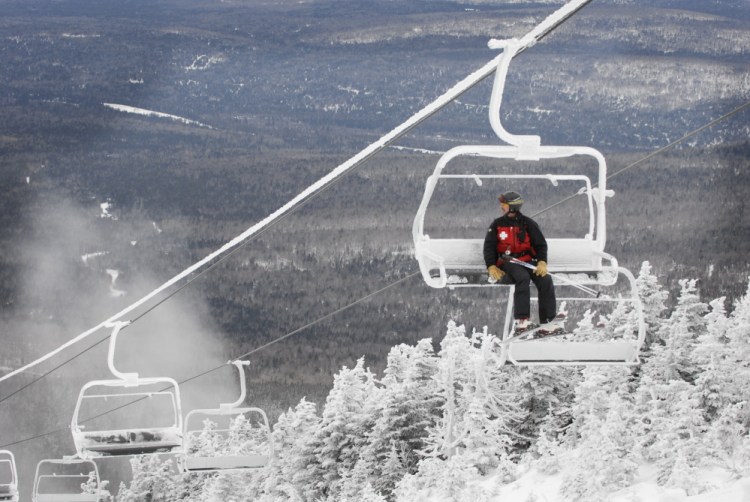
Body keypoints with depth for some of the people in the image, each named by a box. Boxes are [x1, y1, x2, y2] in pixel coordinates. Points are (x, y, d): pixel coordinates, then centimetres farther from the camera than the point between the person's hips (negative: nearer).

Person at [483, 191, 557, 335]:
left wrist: (542, 262, -15)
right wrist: (491, 267, -12)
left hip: (528, 261, 2)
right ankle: (522, 322, -44)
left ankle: (549, 321, -23)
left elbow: (541, 244, 3)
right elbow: (489, 246, 4)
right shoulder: (497, 224, 8)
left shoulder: (528, 223, 7)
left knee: (545, 280, -25)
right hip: (507, 262, -2)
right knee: (523, 278, -35)